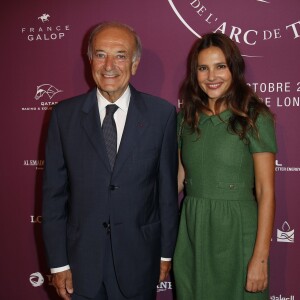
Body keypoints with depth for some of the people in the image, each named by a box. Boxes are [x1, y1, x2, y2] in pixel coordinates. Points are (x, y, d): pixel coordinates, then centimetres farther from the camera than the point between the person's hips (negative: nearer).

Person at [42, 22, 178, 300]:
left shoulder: (161, 113, -6)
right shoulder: (64, 115, -4)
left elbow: (168, 188, -1)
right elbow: (53, 193, -1)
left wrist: (166, 252, 3)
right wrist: (58, 263, -1)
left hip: (139, 259, 0)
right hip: (81, 259, 1)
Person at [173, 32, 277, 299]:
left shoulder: (255, 118, -8)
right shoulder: (186, 117, 4)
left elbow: (266, 192, -11)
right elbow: (178, 179, 8)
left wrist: (260, 258, -15)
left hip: (237, 232, -4)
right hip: (191, 231, 4)